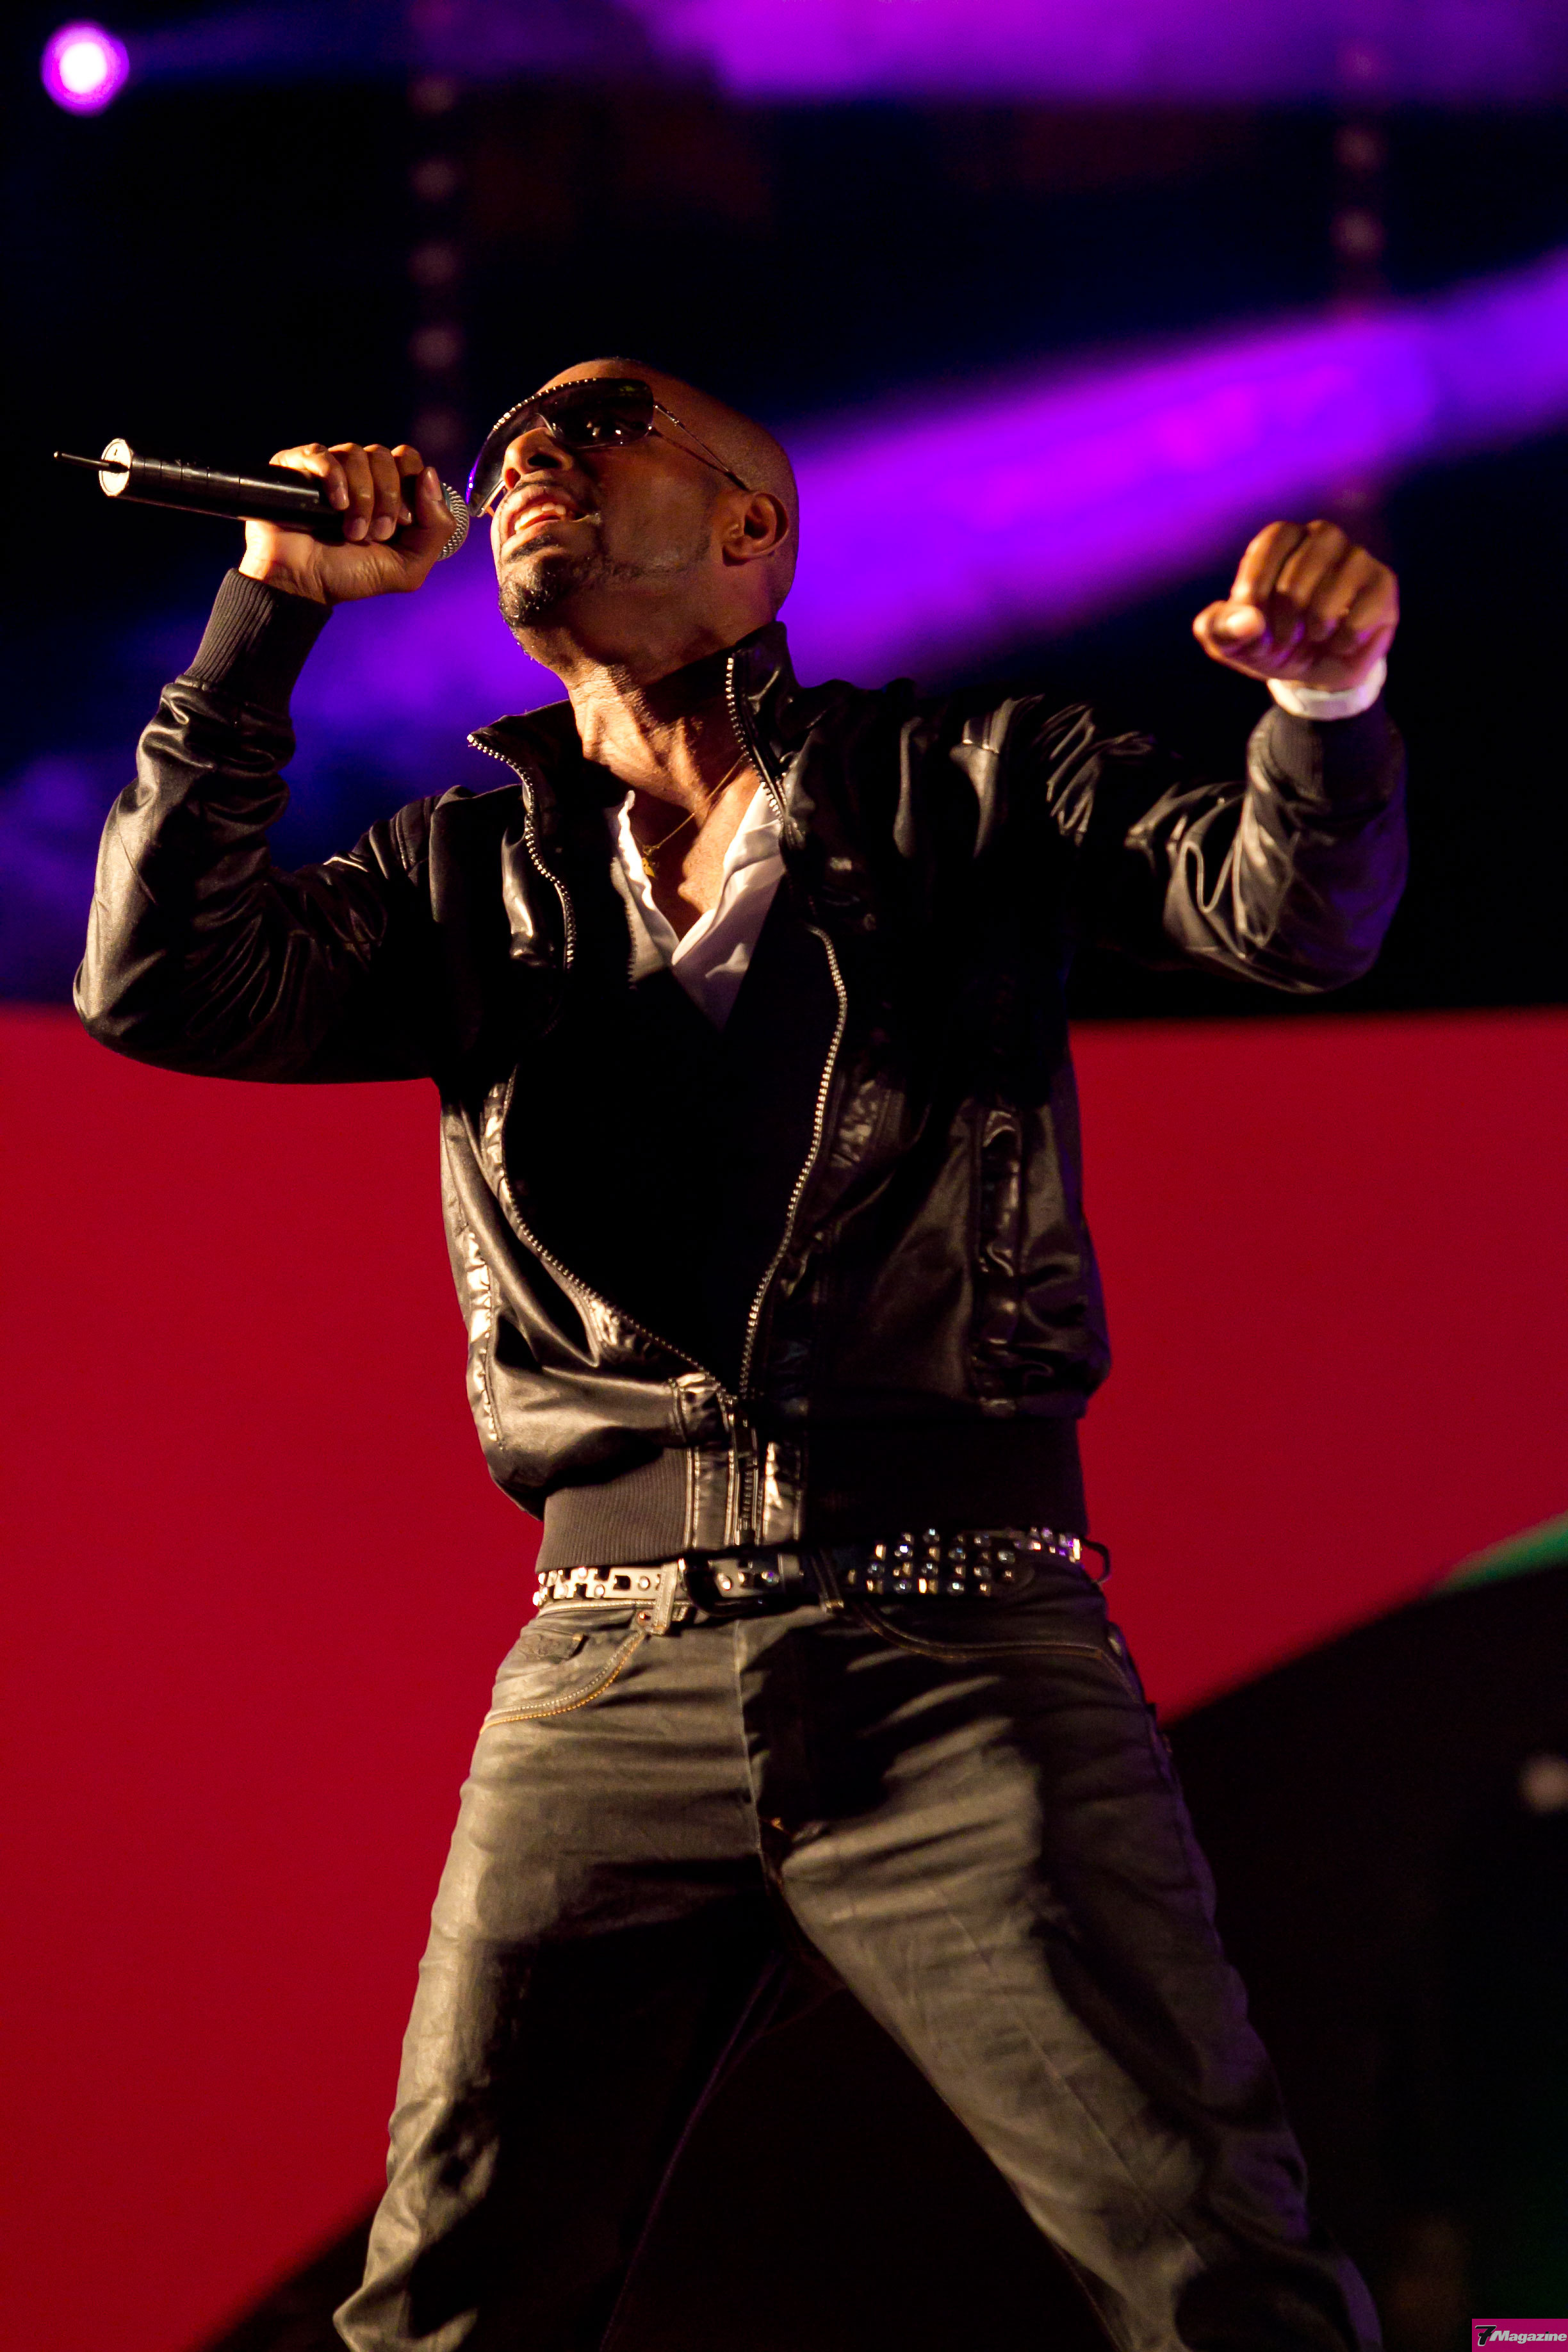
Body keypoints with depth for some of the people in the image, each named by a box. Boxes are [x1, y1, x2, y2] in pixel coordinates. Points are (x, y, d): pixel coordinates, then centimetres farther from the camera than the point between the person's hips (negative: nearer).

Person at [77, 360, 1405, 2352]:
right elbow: (163, 979, 4)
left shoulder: (964, 790, 10)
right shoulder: (471, 882, 17)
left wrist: (1326, 694, -24)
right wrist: (273, 611, 3)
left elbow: (1289, 910, -3)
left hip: (967, 1658, -3)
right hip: (613, 1672, 3)